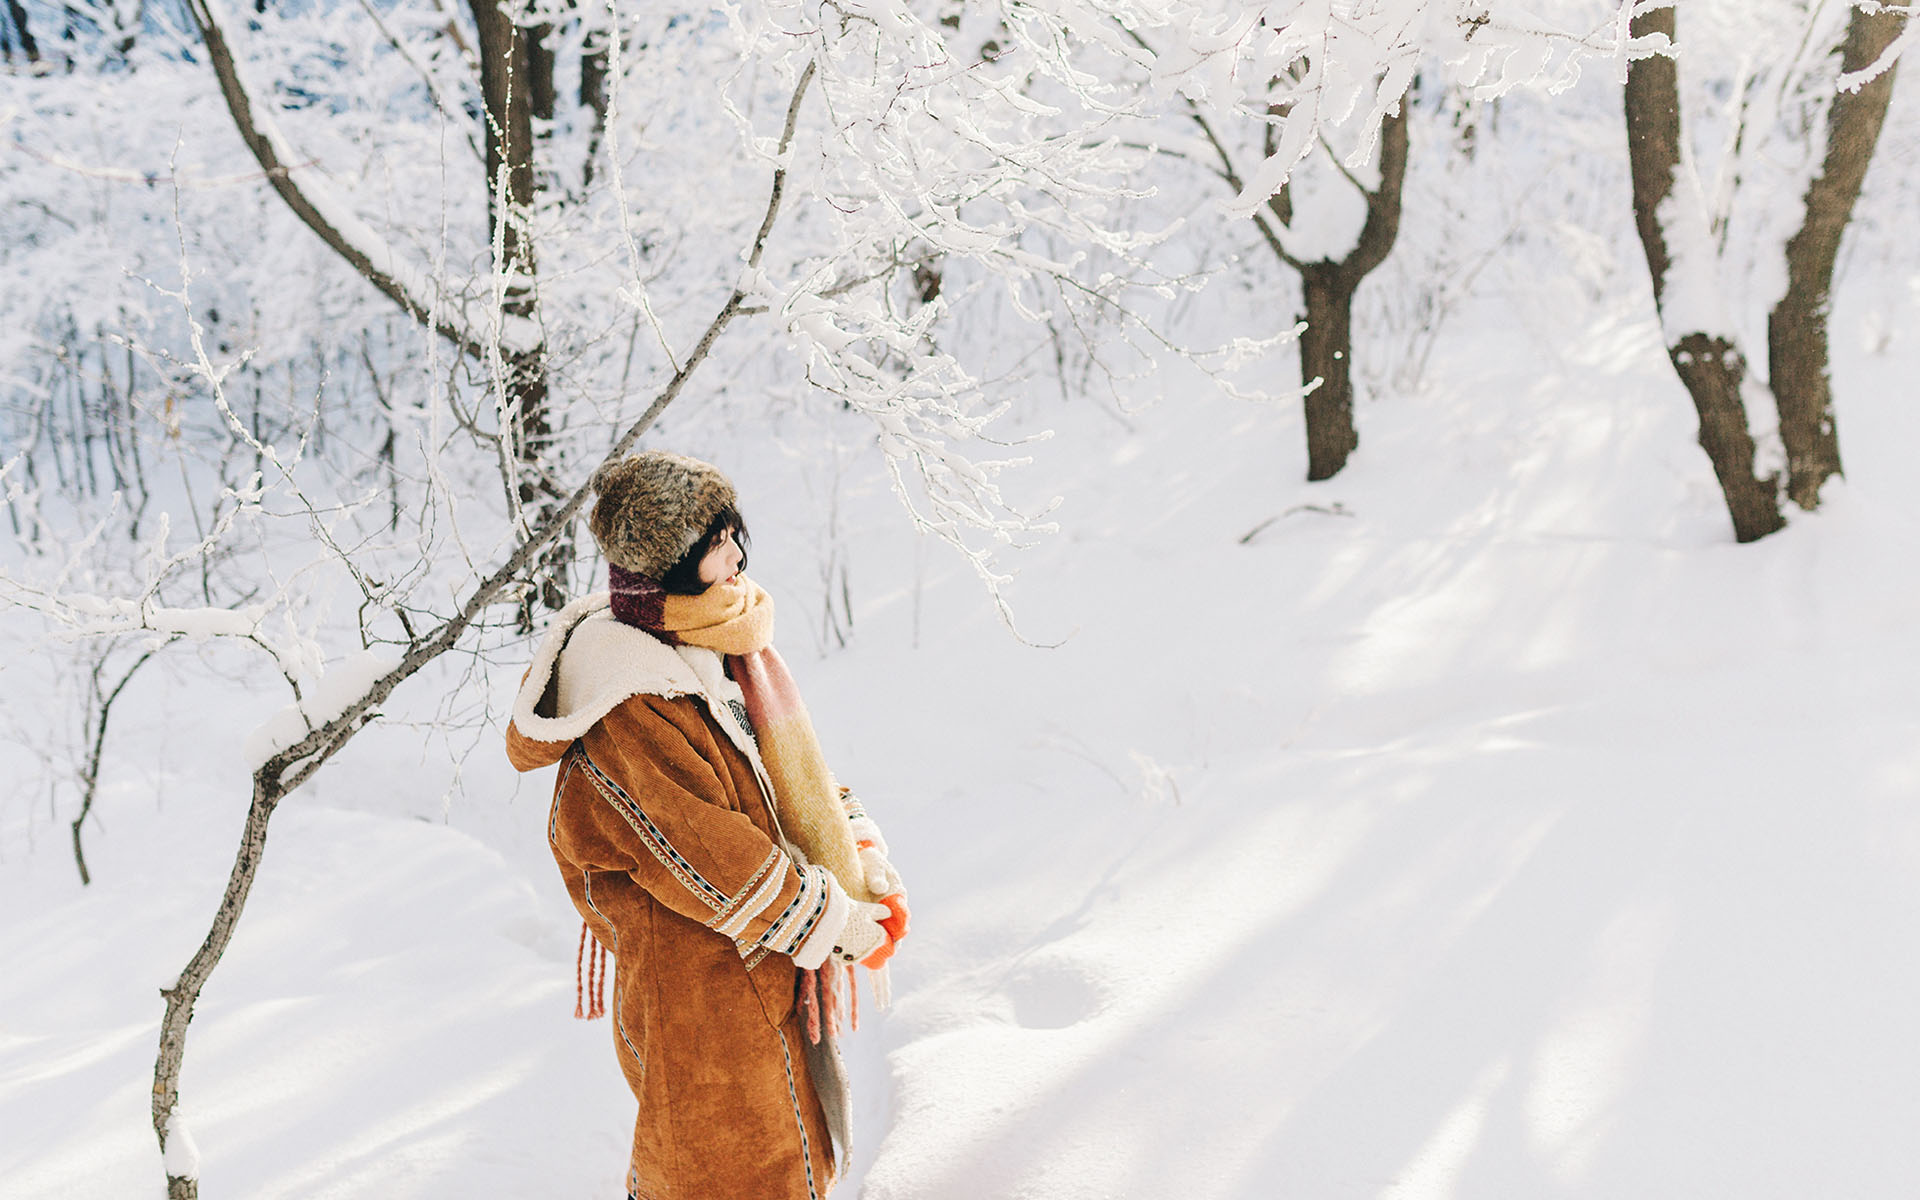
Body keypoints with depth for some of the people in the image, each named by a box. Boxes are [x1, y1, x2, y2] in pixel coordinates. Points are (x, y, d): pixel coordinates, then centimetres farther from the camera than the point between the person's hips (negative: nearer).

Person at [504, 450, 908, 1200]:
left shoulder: (718, 646, 5)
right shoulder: (627, 717, -25)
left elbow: (799, 772, 9)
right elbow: (714, 859, -25)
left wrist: (866, 872, -2)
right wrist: (835, 922, -17)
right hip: (697, 982, -9)